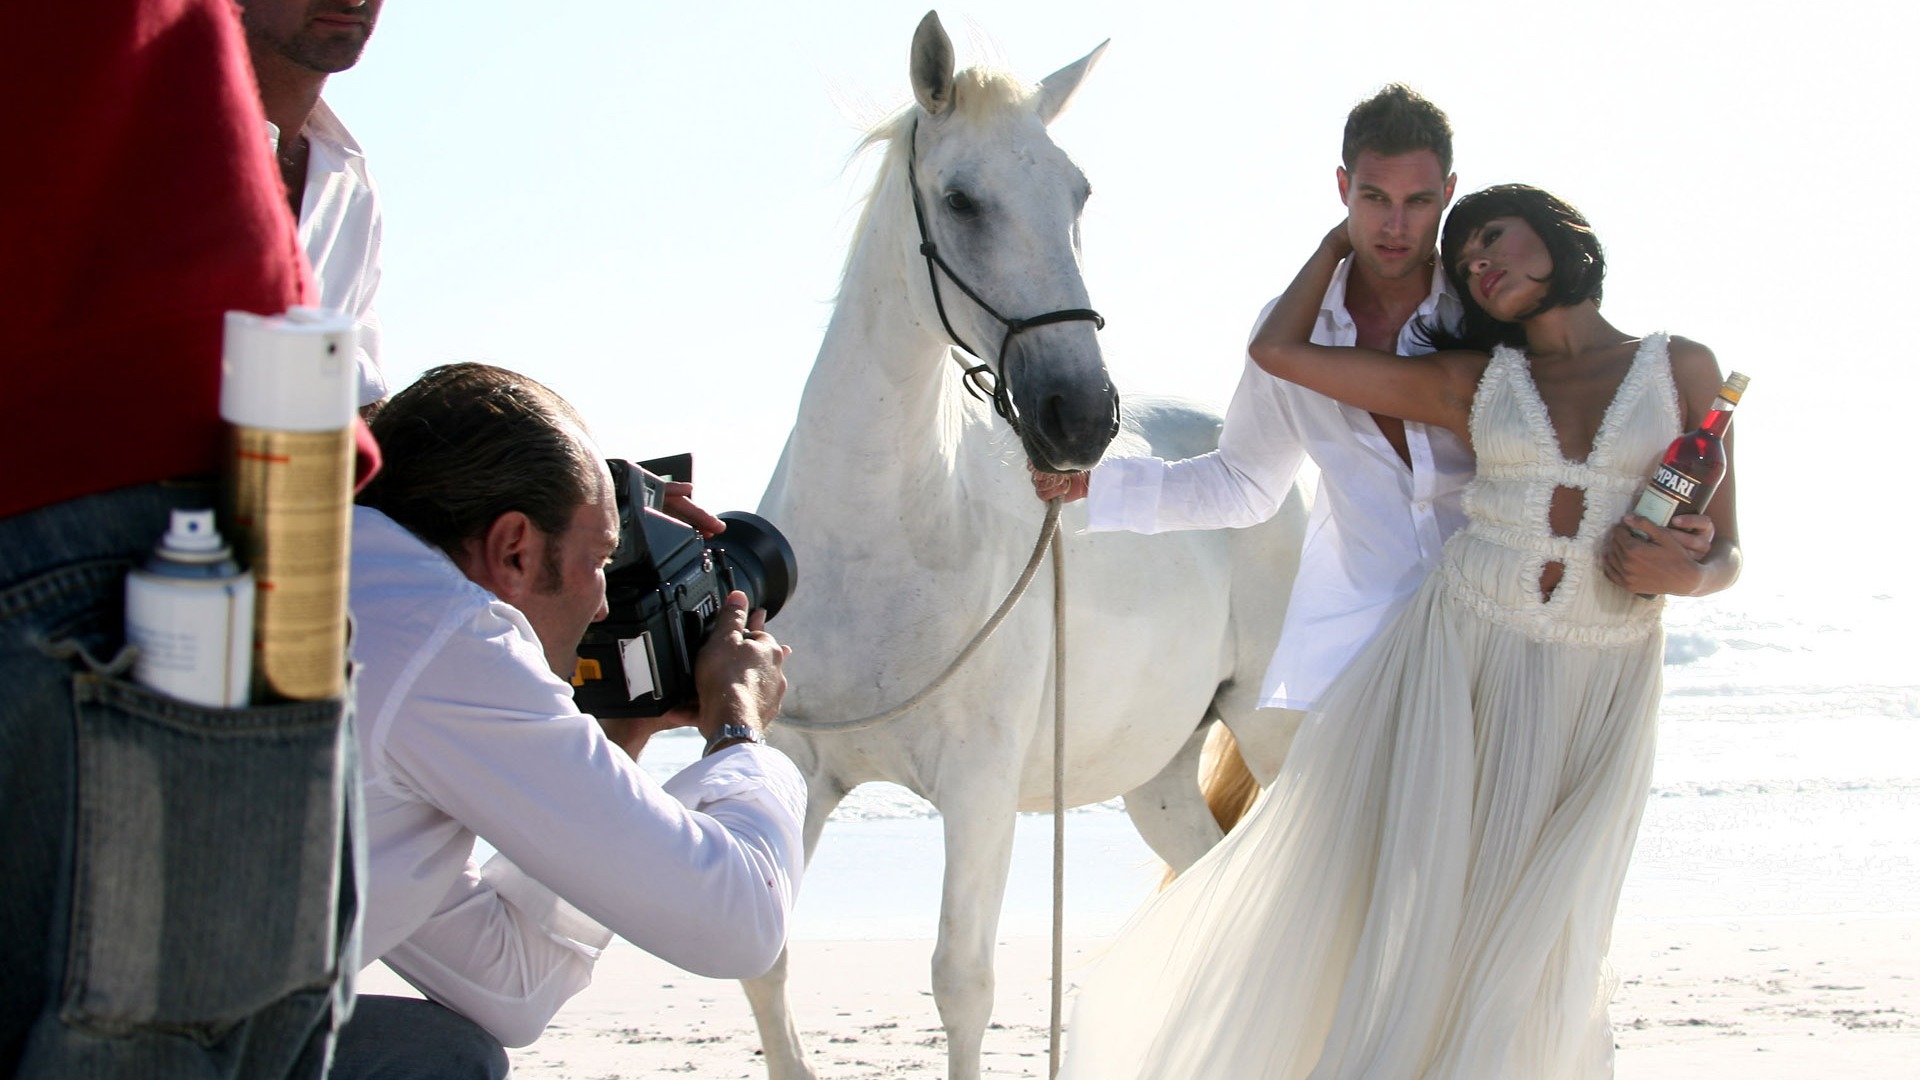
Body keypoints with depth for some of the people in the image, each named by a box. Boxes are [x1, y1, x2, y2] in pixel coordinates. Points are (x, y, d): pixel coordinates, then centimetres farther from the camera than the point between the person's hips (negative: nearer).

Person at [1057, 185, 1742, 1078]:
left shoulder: (1682, 369, 4)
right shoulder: (1470, 383, 6)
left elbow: (1726, 553, 5)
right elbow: (1276, 349, 5)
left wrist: (1684, 575, -17)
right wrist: (1338, 247, 17)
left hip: (1598, 689, -1)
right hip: (1462, 649, 1)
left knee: (1532, 940, -2)